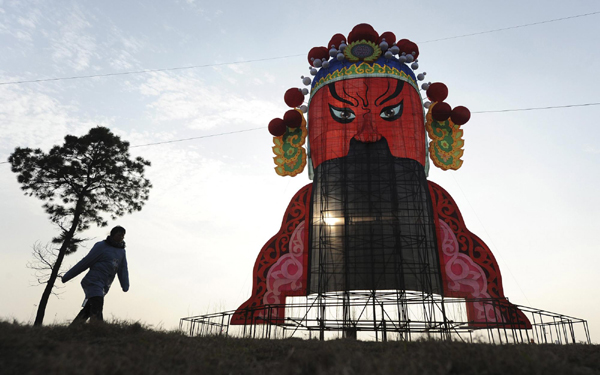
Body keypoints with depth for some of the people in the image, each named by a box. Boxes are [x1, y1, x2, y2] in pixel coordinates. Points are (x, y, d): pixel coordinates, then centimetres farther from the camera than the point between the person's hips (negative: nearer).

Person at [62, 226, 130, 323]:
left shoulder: (122, 251, 15)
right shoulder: (101, 246, -1)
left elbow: (123, 270, 9)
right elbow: (85, 262, -1)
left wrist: (125, 286, -2)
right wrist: (67, 276, 0)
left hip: (103, 288, 6)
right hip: (94, 282, -6)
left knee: (86, 311, 10)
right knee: (96, 309, -19)